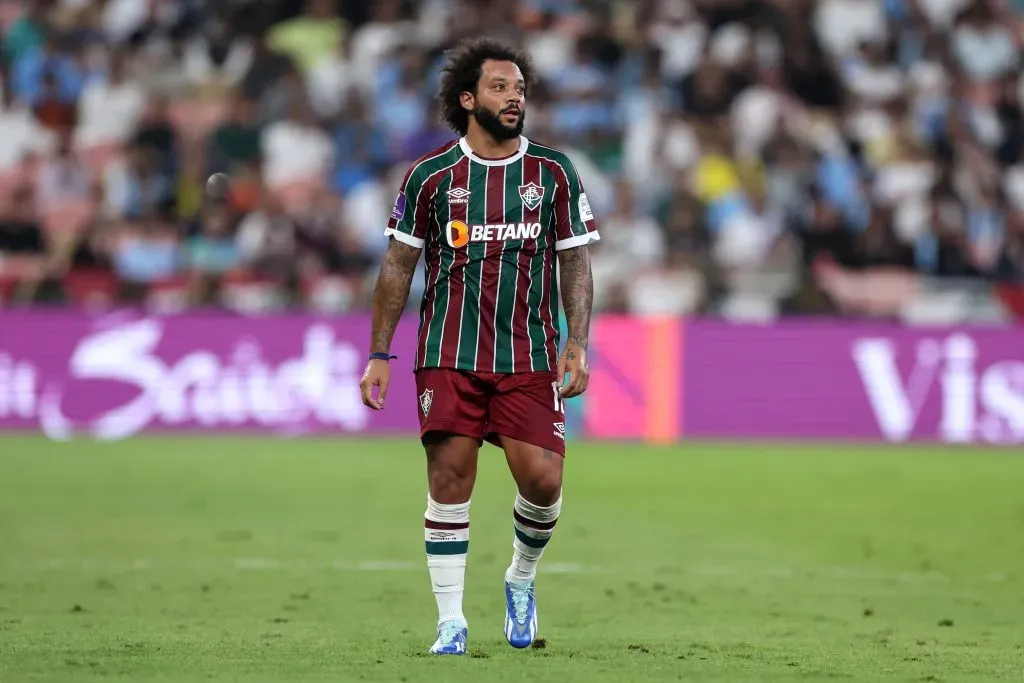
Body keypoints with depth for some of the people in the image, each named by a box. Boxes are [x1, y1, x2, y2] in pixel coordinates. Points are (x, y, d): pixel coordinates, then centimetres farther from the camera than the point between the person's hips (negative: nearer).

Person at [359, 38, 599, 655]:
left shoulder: (553, 172, 4)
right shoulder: (431, 176, 2)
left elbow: (576, 263, 7)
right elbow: (398, 266, 7)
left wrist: (578, 346, -4)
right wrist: (379, 355, 4)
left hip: (529, 358, 1)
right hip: (449, 355, -1)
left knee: (543, 480, -9)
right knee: (449, 480, -5)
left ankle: (522, 580, 21)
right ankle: (451, 622, 3)